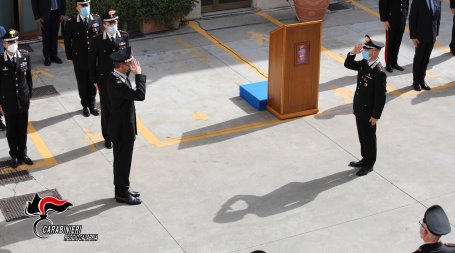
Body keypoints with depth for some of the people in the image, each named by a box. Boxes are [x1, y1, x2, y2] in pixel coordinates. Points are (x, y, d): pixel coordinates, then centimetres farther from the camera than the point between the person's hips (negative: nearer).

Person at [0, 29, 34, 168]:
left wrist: (29, 95, 5)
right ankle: (14, 156, 29)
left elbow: (29, 76, 2)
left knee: (23, 129, 15)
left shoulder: (25, 55, -7)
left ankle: (23, 154, 33)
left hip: (23, 99, 2)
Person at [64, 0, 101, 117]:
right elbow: (67, 41, -1)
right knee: (82, 83, 10)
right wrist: (70, 57, -1)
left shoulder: (97, 19, -3)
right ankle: (85, 105, 27)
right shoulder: (71, 23, -8)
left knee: (93, 82, 12)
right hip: (79, 59, -2)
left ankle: (92, 104, 29)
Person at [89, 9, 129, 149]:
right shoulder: (98, 40, -12)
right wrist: (94, 80, -2)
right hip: (104, 80, -2)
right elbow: (92, 61, -4)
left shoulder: (124, 36, -6)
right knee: (106, 109, 10)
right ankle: (108, 137, 27)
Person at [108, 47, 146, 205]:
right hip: (123, 129, -10)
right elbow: (140, 95, -33)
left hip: (122, 127, 10)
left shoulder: (117, 77, 2)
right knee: (123, 161, 6)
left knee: (122, 160, 22)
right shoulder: (117, 82, -30)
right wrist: (139, 74, -27)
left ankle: (122, 189, 36)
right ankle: (122, 193, 22)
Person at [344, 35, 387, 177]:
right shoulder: (364, 63, -2)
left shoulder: (379, 72, -26)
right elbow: (348, 64, 10)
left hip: (369, 112, -8)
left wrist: (376, 116, -18)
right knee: (362, 136, 21)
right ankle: (365, 159, 38)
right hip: (359, 108, 8)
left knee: (369, 137, 9)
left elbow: (381, 96, -22)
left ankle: (369, 165, 24)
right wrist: (353, 52, -9)